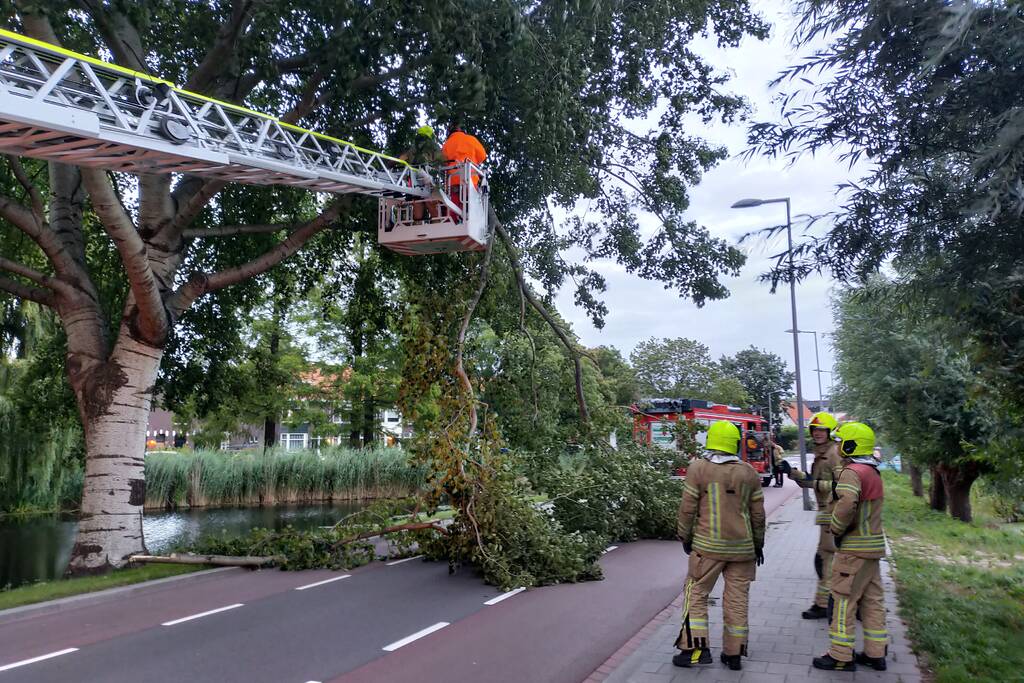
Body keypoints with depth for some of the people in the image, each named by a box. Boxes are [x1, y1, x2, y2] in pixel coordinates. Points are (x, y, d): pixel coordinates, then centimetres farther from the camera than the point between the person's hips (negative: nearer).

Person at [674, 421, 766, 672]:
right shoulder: (749, 473, 2)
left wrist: (685, 537, 7)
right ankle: (734, 653, 16)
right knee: (737, 598, 10)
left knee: (696, 594, 6)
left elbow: (688, 508, -7)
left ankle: (696, 648, 2)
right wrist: (758, 543, 21)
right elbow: (757, 513, 9)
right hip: (742, 546, 3)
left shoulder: (698, 468, -9)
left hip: (708, 545, -3)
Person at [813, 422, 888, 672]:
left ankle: (841, 656, 5)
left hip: (854, 548, -9)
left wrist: (837, 529, -19)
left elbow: (847, 503, -33)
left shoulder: (852, 472, -18)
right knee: (872, 600, 15)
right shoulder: (873, 471, 14)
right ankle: (875, 654, 23)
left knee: (843, 600, -1)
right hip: (873, 545, 9)